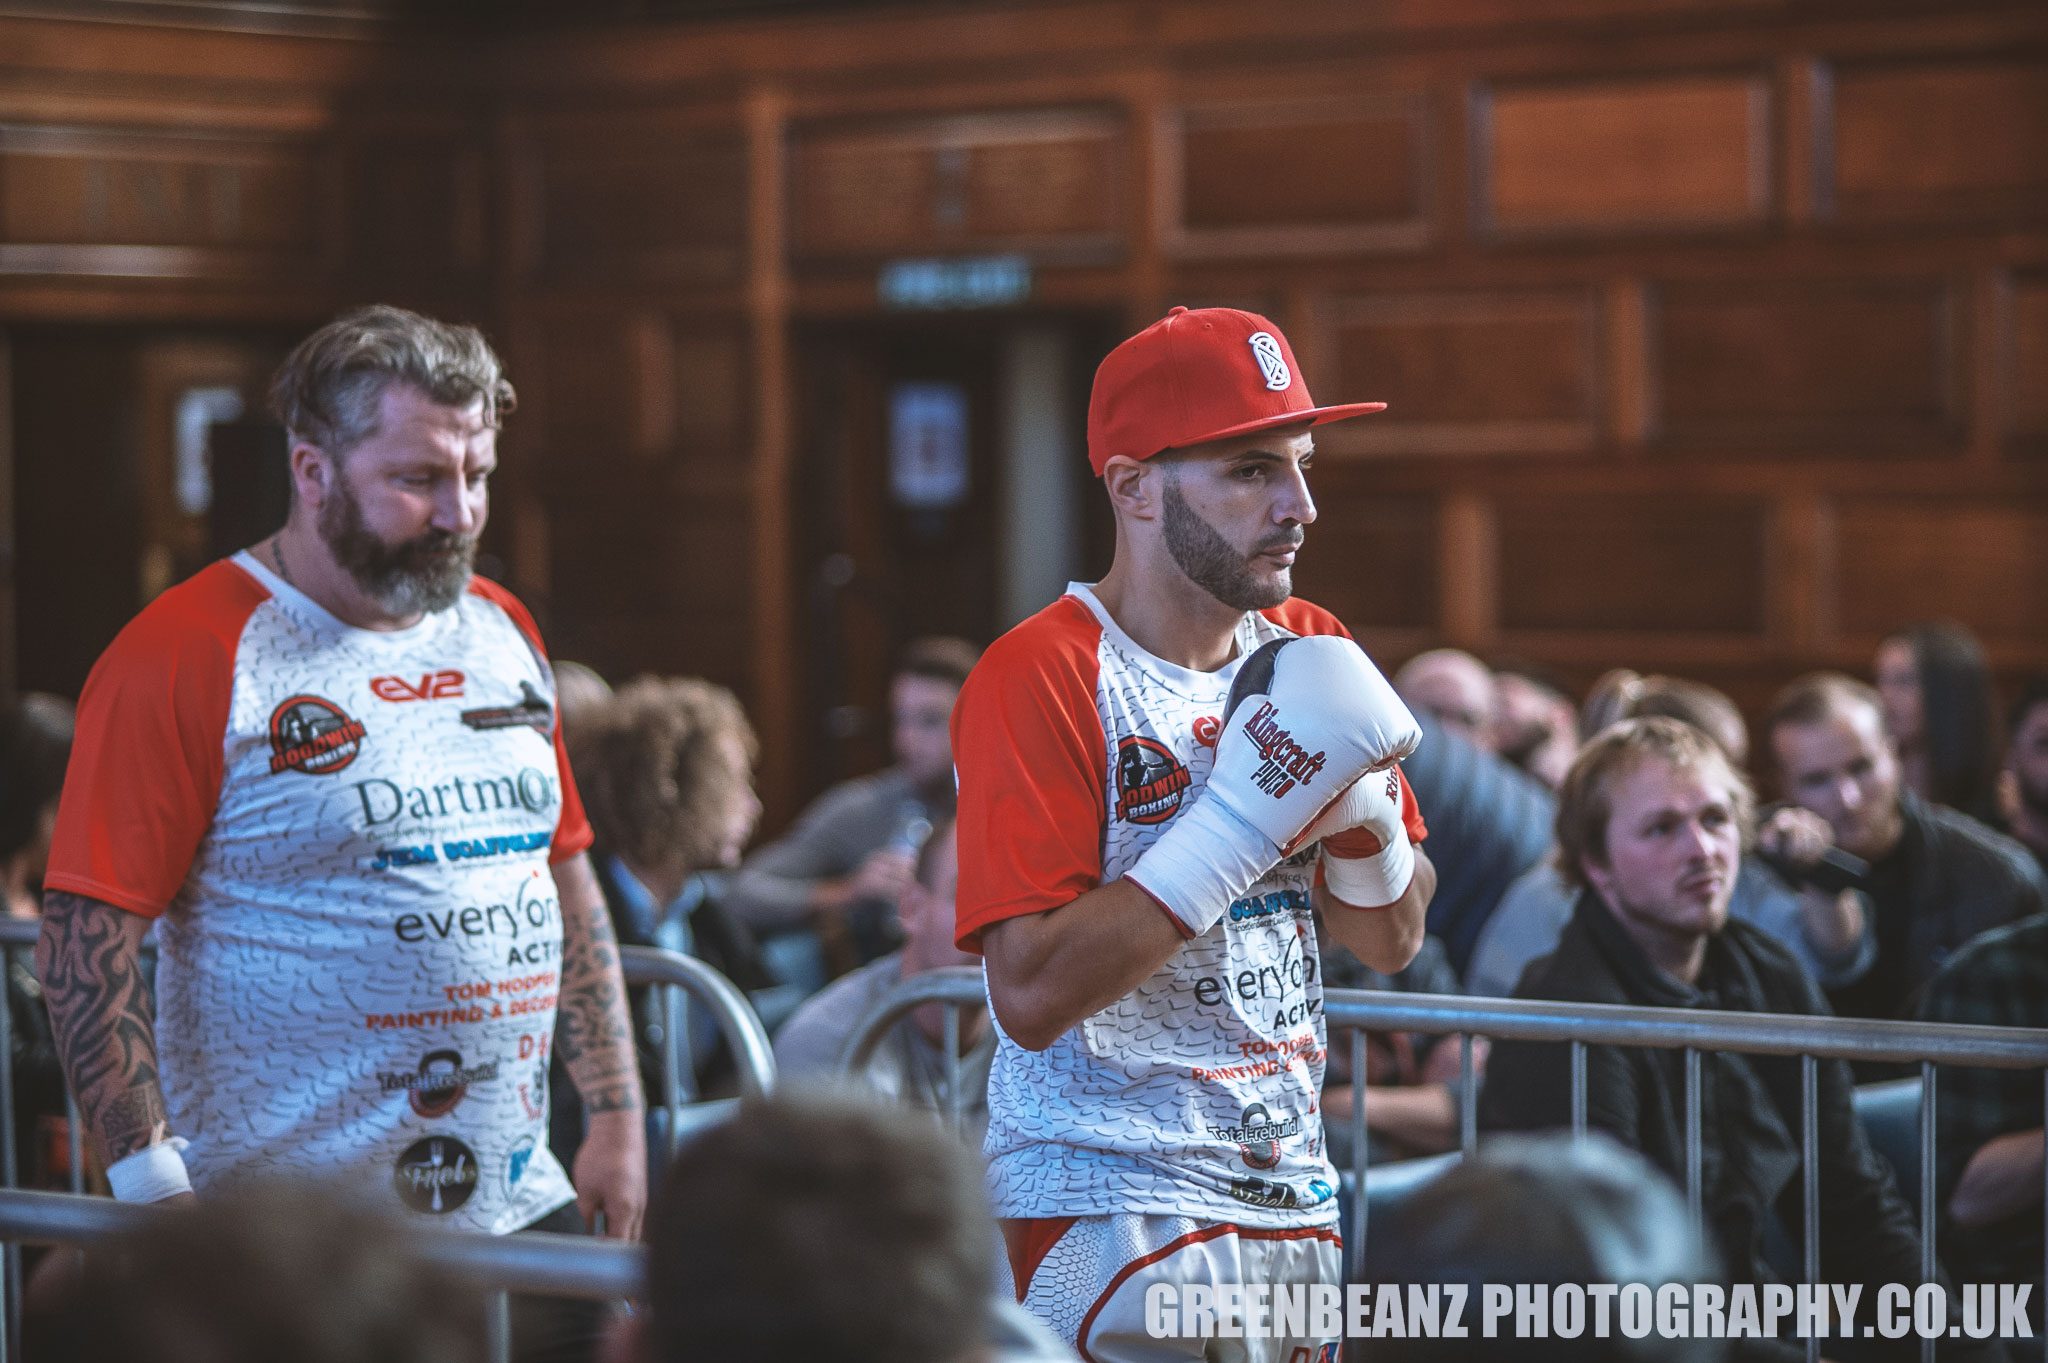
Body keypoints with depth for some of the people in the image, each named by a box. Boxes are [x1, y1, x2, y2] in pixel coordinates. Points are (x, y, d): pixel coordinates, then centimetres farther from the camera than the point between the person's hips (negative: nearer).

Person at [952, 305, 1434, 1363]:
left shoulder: (1308, 657, 9)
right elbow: (1031, 994, -22)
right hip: (1109, 1207, -7)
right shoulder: (1036, 678, -14)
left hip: (1295, 1192, 7)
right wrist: (1242, 822, -23)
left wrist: (1362, 816, -8)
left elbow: (1391, 941, 13)